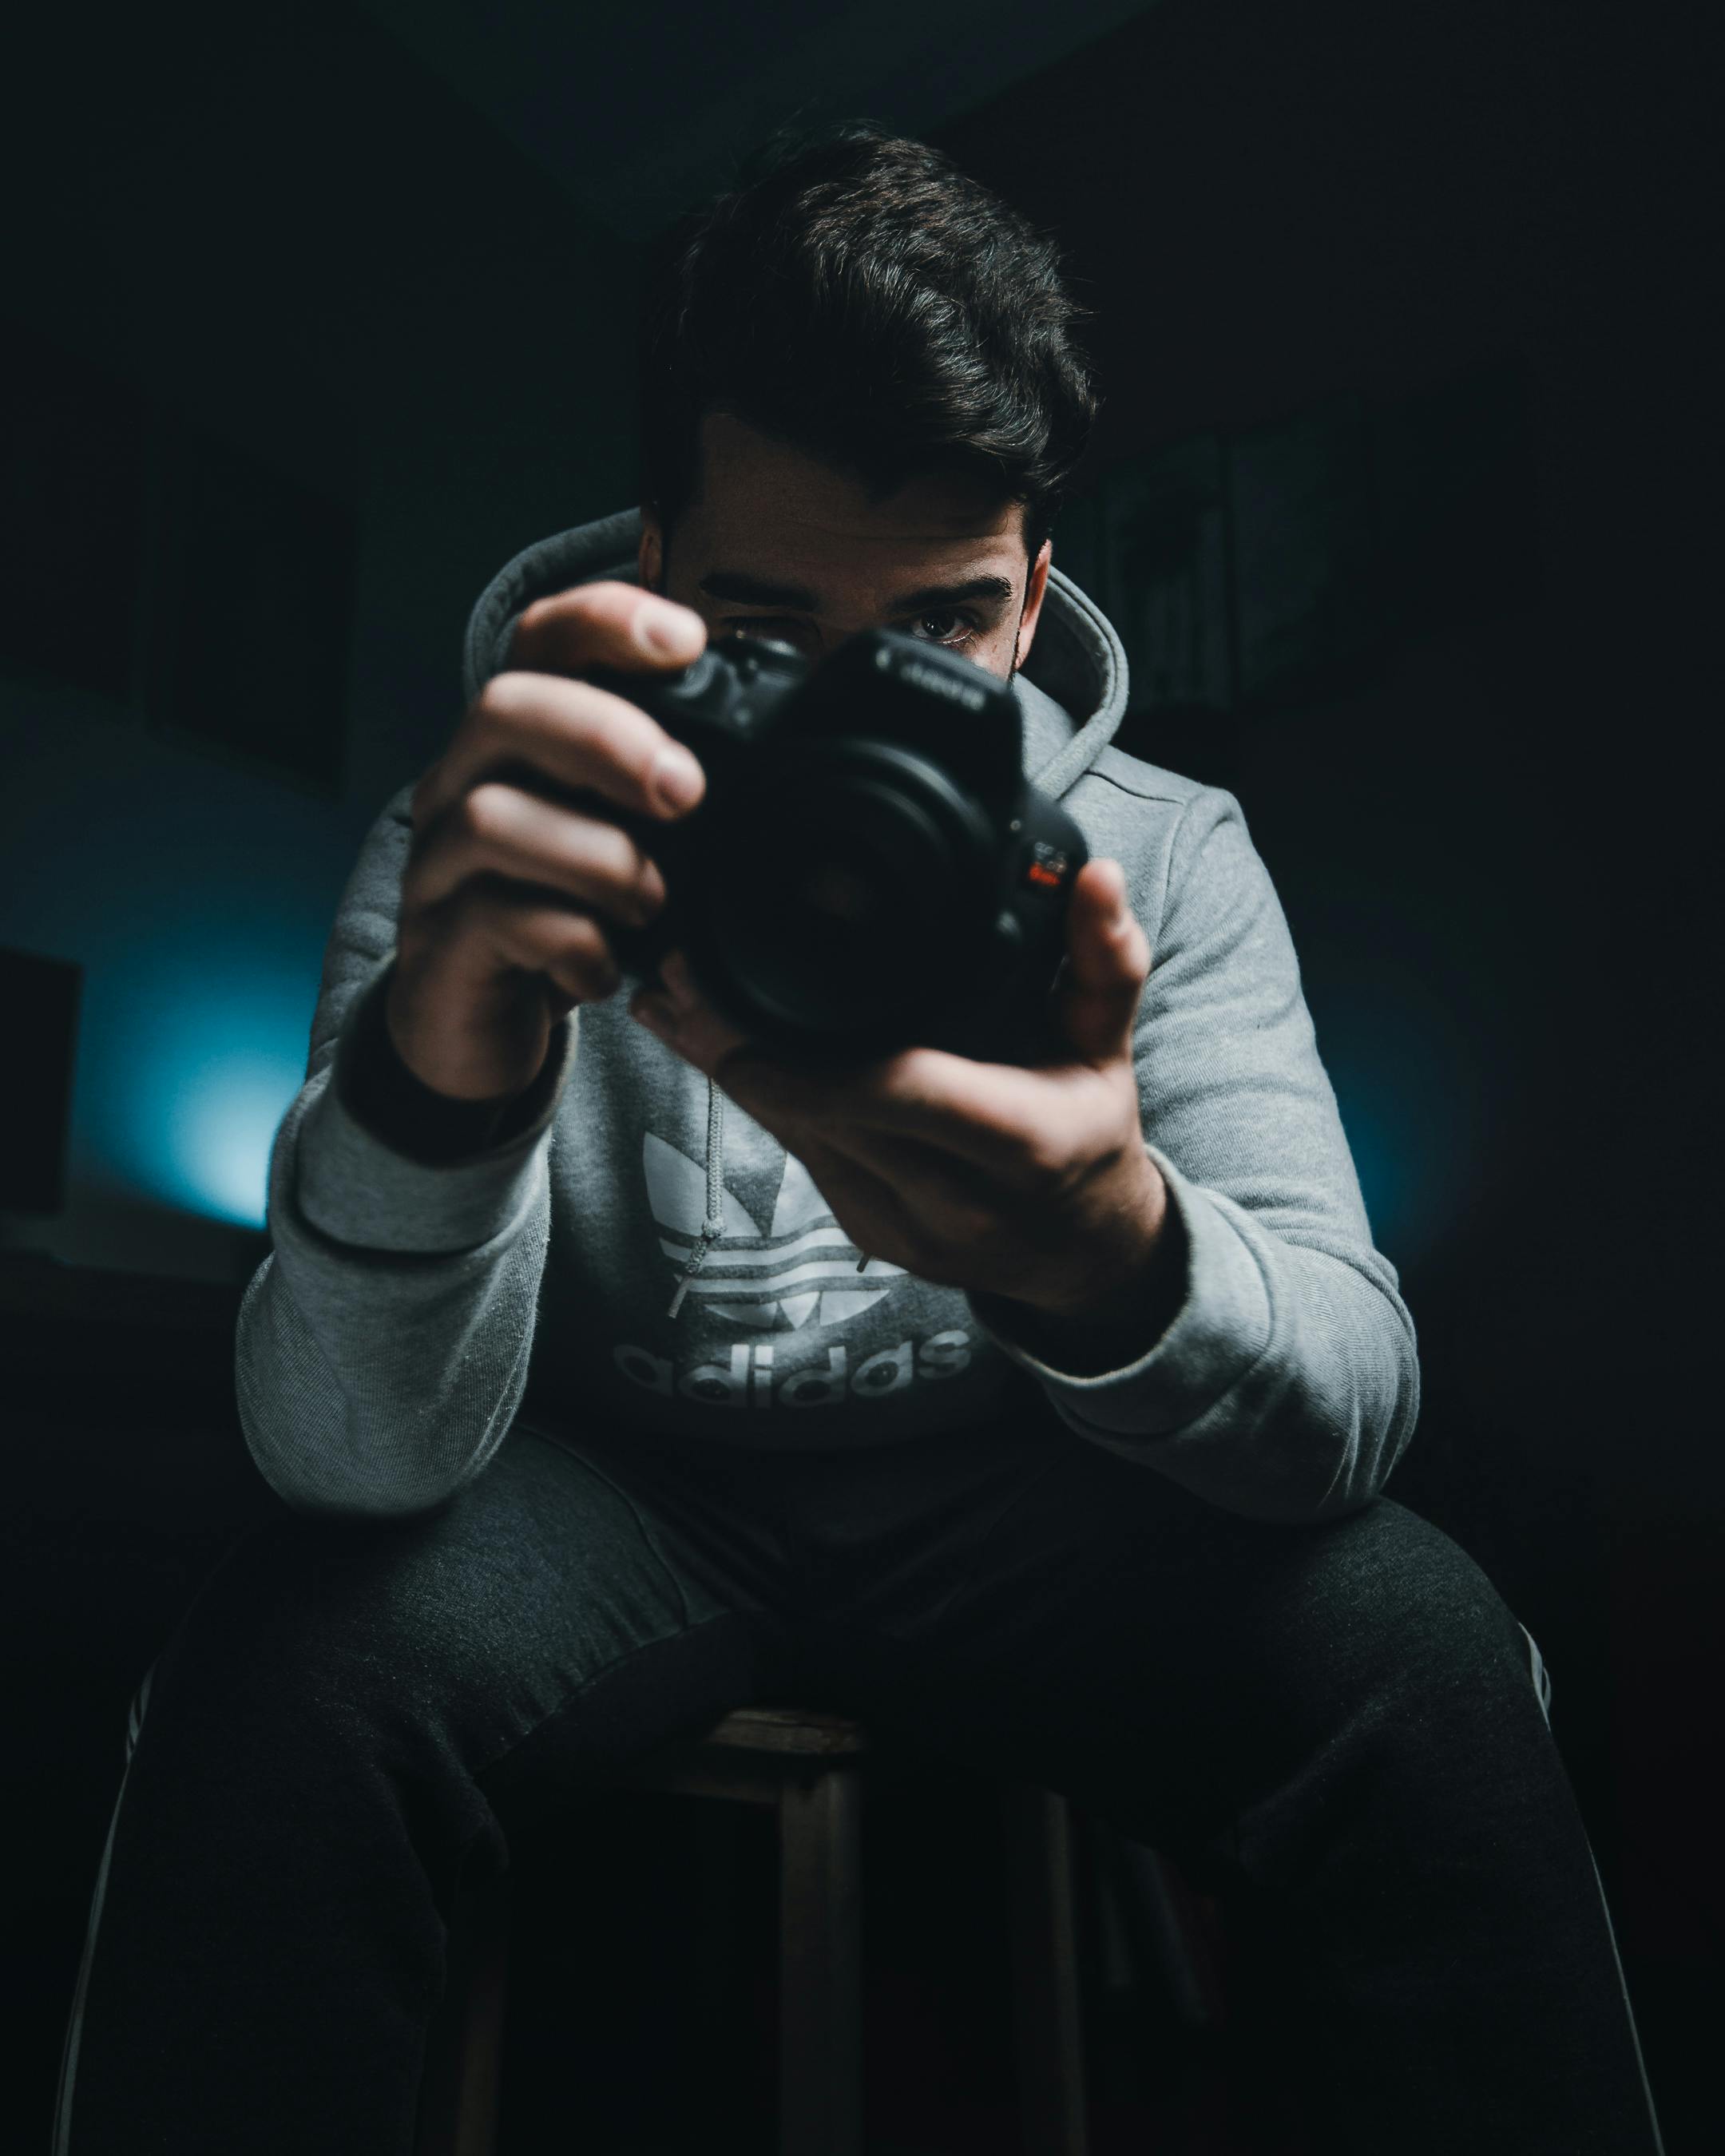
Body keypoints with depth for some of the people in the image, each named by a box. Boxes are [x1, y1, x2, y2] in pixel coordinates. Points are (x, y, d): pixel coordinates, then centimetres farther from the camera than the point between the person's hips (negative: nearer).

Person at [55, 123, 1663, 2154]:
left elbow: (1355, 1399, -20)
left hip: (1009, 1480, 1)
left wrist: (1118, 1262, -45)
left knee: (1424, 1656, -26)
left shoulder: (1165, 857, -11)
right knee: (279, 1674, -29)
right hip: (606, 1483, 0)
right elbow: (356, 1452, -23)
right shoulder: (498, 863, -14)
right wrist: (430, 1073, -45)